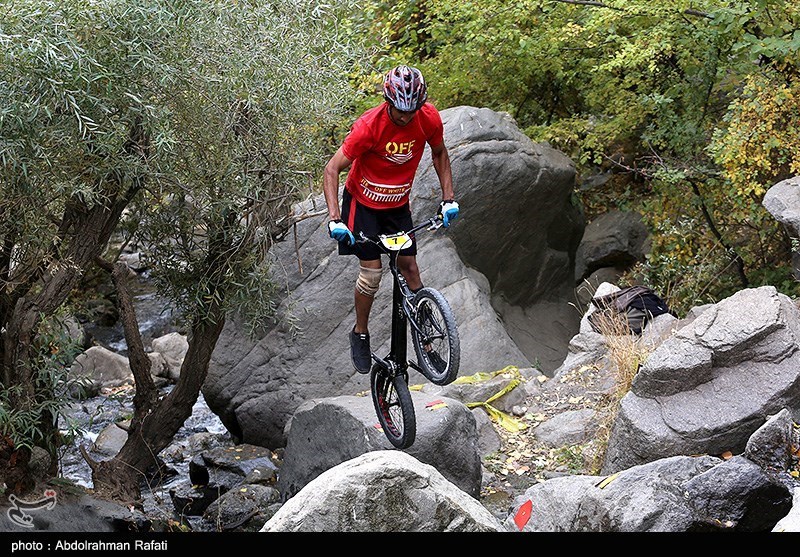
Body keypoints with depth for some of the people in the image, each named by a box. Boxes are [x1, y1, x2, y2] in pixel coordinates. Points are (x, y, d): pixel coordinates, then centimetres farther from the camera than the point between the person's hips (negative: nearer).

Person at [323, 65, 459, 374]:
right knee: (371, 272, -7)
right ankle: (360, 334, 13)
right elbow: (332, 169, -26)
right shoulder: (369, 125, -30)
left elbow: (439, 153, 4)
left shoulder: (430, 118, -17)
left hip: (398, 203, 3)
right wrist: (334, 218, -35)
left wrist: (448, 198, -4)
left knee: (409, 266, -1)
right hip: (363, 202, -3)